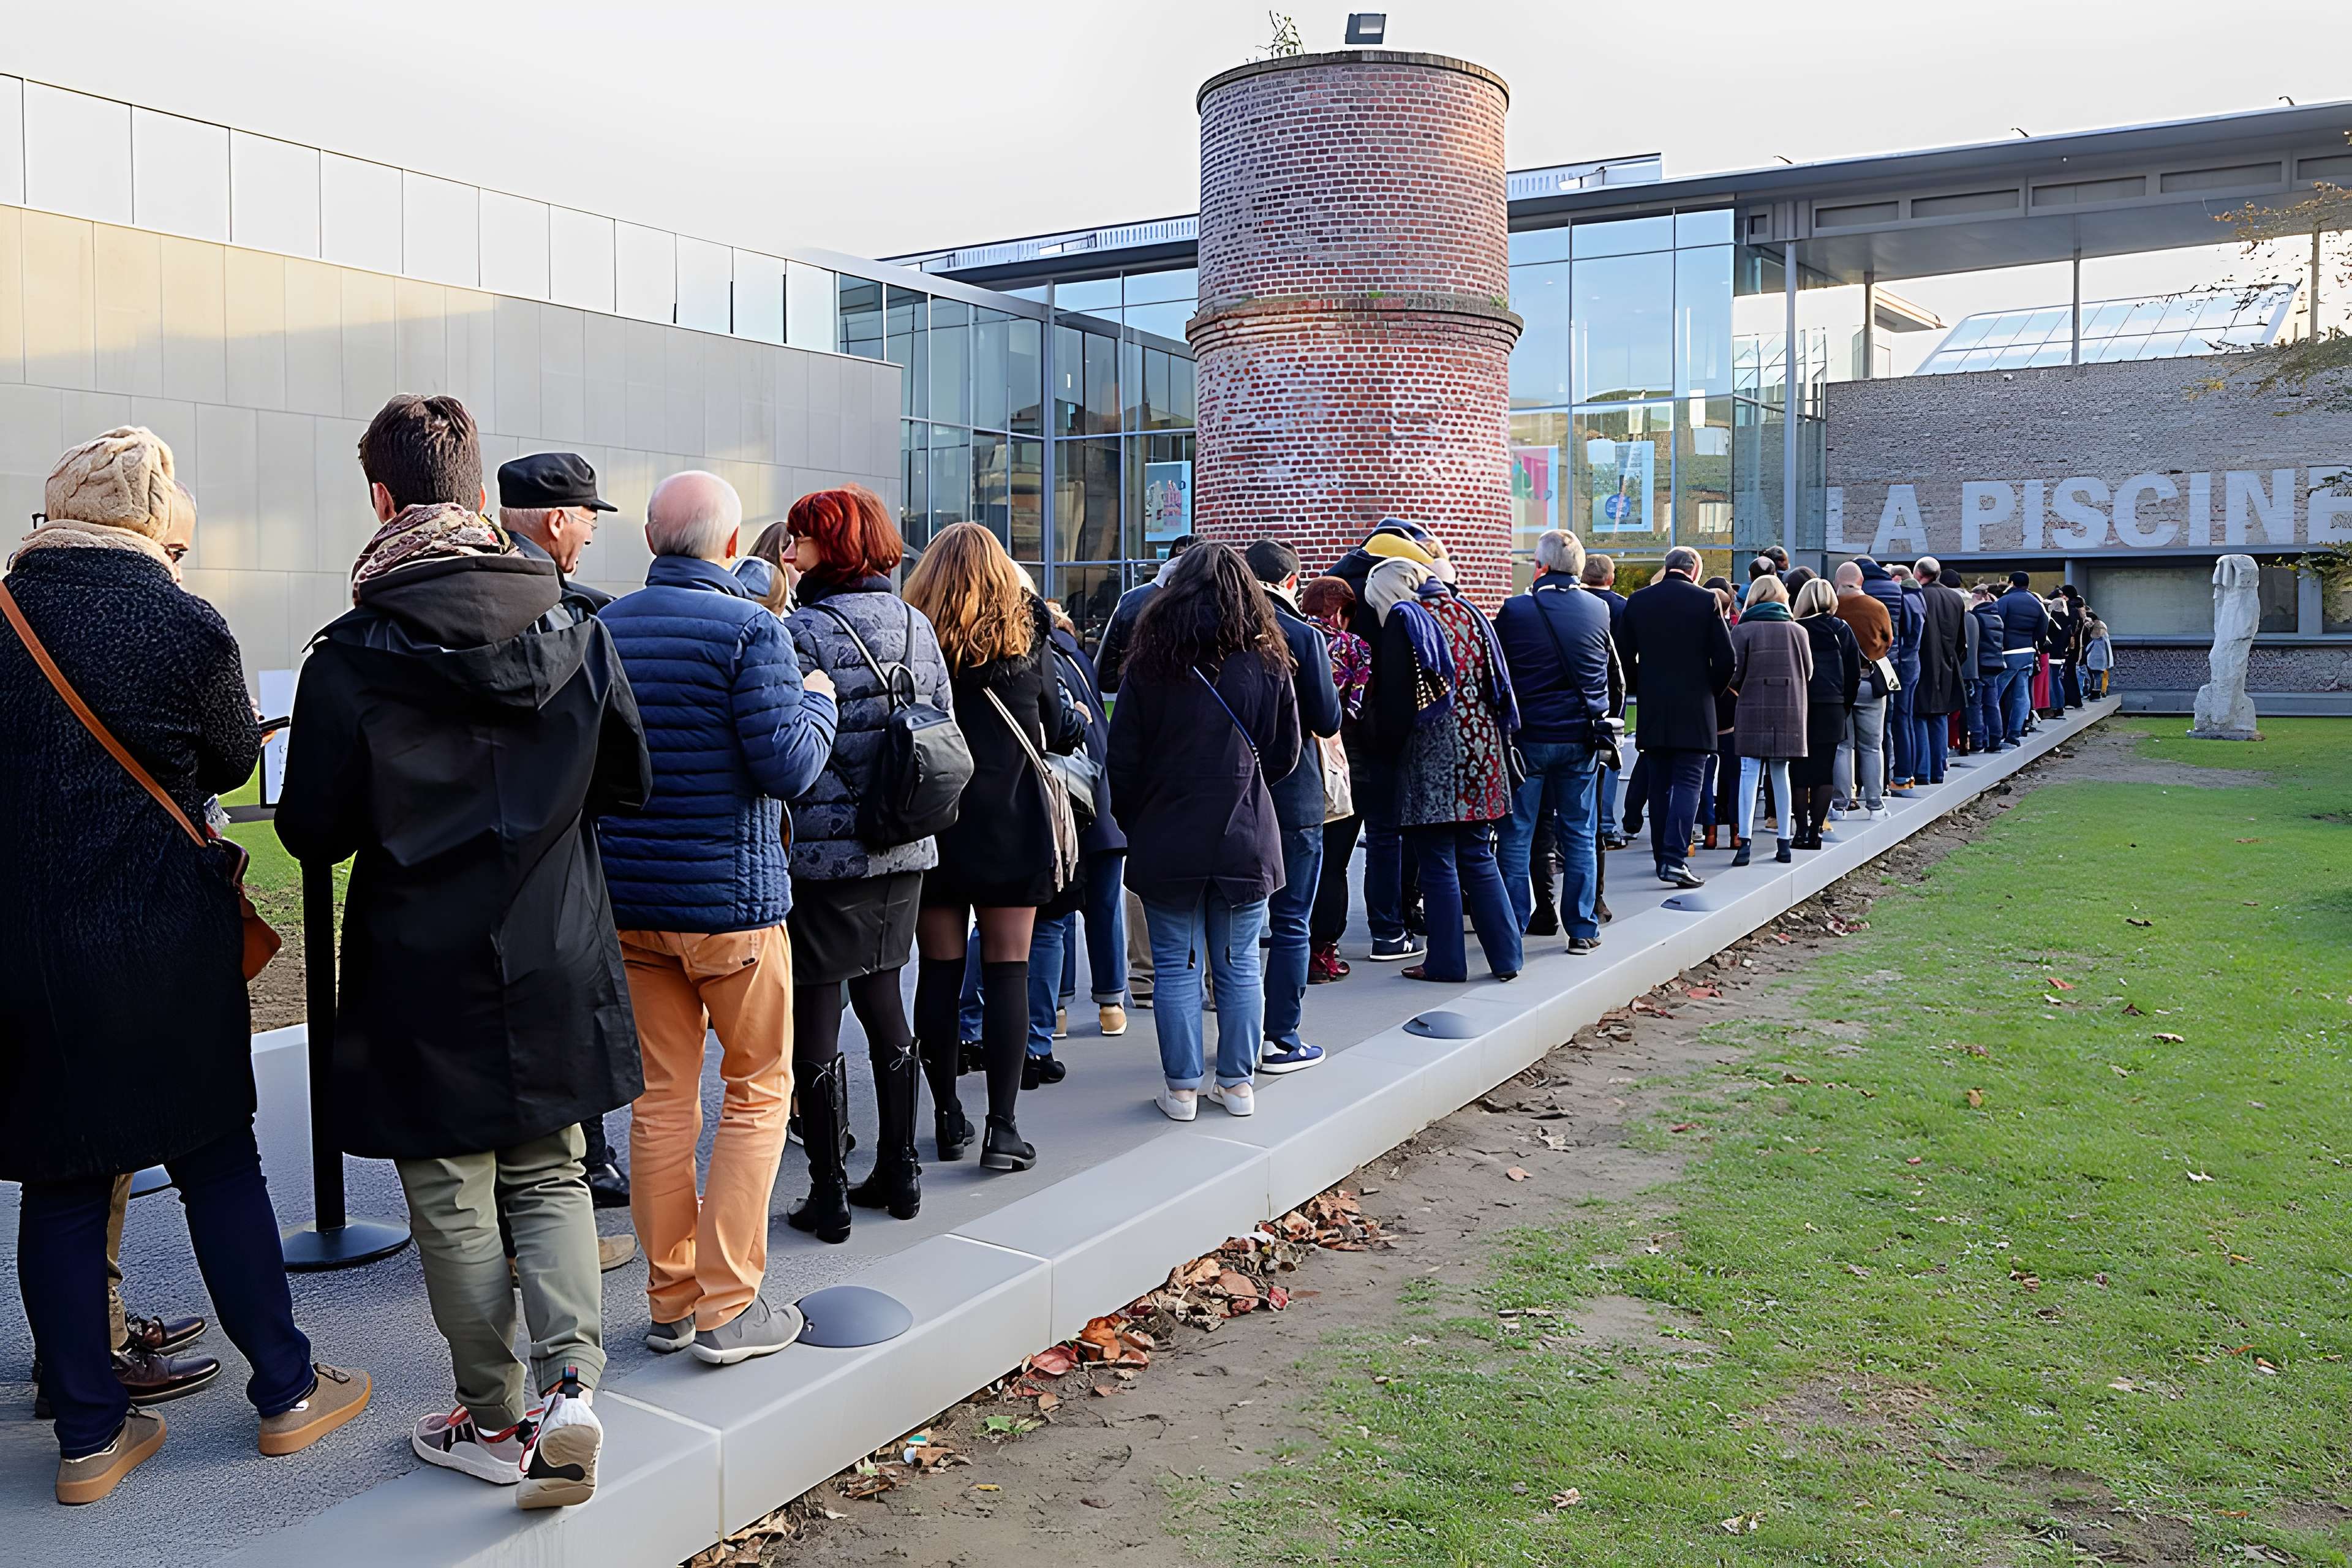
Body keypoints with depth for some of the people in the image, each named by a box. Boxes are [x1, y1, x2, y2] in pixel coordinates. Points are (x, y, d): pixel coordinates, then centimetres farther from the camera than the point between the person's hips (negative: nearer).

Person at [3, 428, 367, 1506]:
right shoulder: (190, 628, -9)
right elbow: (235, 762, 6)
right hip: (164, 937, -2)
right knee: (218, 1159, 10)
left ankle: (89, 1433, 18)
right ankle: (286, 1391, 19)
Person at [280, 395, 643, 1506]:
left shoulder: (350, 656, -12)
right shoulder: (576, 631, -3)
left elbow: (313, 832, -8)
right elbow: (631, 780, 7)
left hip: (424, 971, -3)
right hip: (554, 967, 3)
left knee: (453, 1199, 11)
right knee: (549, 1174, 16)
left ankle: (495, 1420, 22)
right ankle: (568, 1384, 1)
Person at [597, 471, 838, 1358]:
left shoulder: (604, 629, 6)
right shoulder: (748, 629, -13)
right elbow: (789, 767, -16)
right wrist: (819, 700, 1)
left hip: (629, 901, 6)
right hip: (729, 898, -5)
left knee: (663, 1098, 12)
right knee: (757, 1090, 7)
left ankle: (671, 1302, 20)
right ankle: (727, 1309, 6)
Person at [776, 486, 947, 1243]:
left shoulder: (803, 632, -14)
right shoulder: (916, 626, 8)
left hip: (827, 852, -7)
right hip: (905, 850, 7)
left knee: (815, 1016, 2)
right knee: (882, 997, 17)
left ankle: (829, 1194, 9)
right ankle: (899, 1172, 24)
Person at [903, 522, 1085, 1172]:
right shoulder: (1025, 638, -1)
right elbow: (1058, 729, 8)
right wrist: (1080, 721, 29)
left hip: (934, 825, 1)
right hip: (1011, 826, -1)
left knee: (938, 973, 9)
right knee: (1007, 972, 1)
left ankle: (948, 1119, 17)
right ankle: (1003, 1128, 0)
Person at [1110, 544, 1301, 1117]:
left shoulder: (1151, 666, -7)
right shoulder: (1268, 665, -2)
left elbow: (1123, 762, -3)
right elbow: (1285, 756, 6)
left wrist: (1134, 825, 11)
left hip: (1167, 841, -1)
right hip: (1246, 841, 2)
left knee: (1177, 967, 7)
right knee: (1239, 967, 12)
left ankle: (1182, 1087, 13)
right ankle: (1238, 1084, 19)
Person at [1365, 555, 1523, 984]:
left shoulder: (1402, 619, -6)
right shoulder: (1466, 611, 12)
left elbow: (1395, 696, -9)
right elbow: (1495, 682, 14)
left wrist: (1391, 745, 5)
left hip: (1431, 754, -6)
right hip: (1481, 745, 6)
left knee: (1438, 864, 1)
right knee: (1478, 859, 12)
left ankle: (1446, 962, 6)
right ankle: (1505, 957, 13)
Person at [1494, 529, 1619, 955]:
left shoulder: (1514, 611, -9)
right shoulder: (1599, 609, 2)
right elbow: (1615, 677, 12)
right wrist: (1606, 721, 24)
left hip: (1528, 738, -3)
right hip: (1582, 739, 3)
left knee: (1517, 835, 5)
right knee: (1580, 836, 10)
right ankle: (1583, 929, 13)